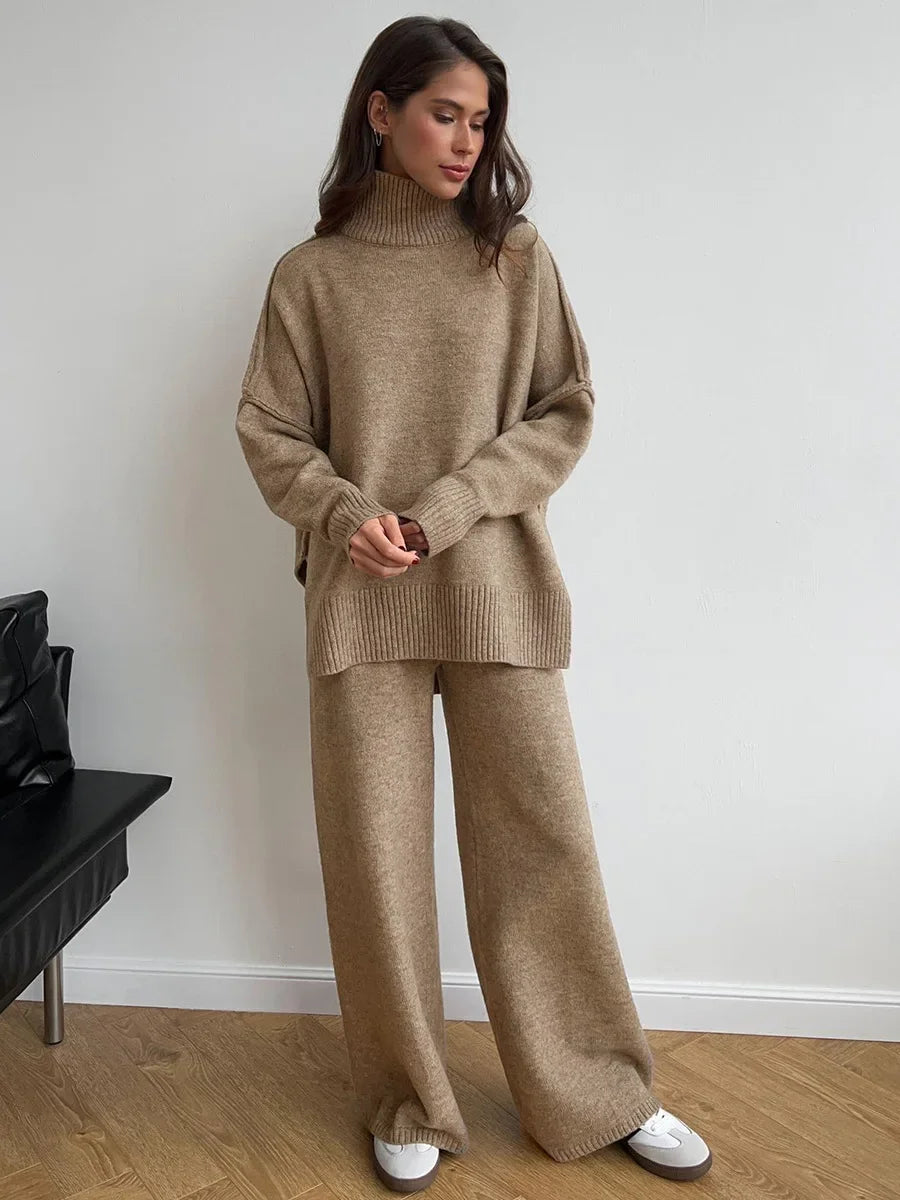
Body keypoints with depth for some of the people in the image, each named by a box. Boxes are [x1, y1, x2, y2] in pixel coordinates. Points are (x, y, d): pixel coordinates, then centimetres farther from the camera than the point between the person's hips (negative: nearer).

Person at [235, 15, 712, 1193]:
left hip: (498, 588, 0)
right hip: (361, 598, 0)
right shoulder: (311, 274, 4)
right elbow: (269, 429, 6)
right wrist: (347, 512, -13)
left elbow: (565, 414, 1)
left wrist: (442, 511, -11)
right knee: (376, 852, 6)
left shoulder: (518, 255, 5)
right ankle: (410, 1104, 26)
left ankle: (600, 1093, 25)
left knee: (545, 837, 6)